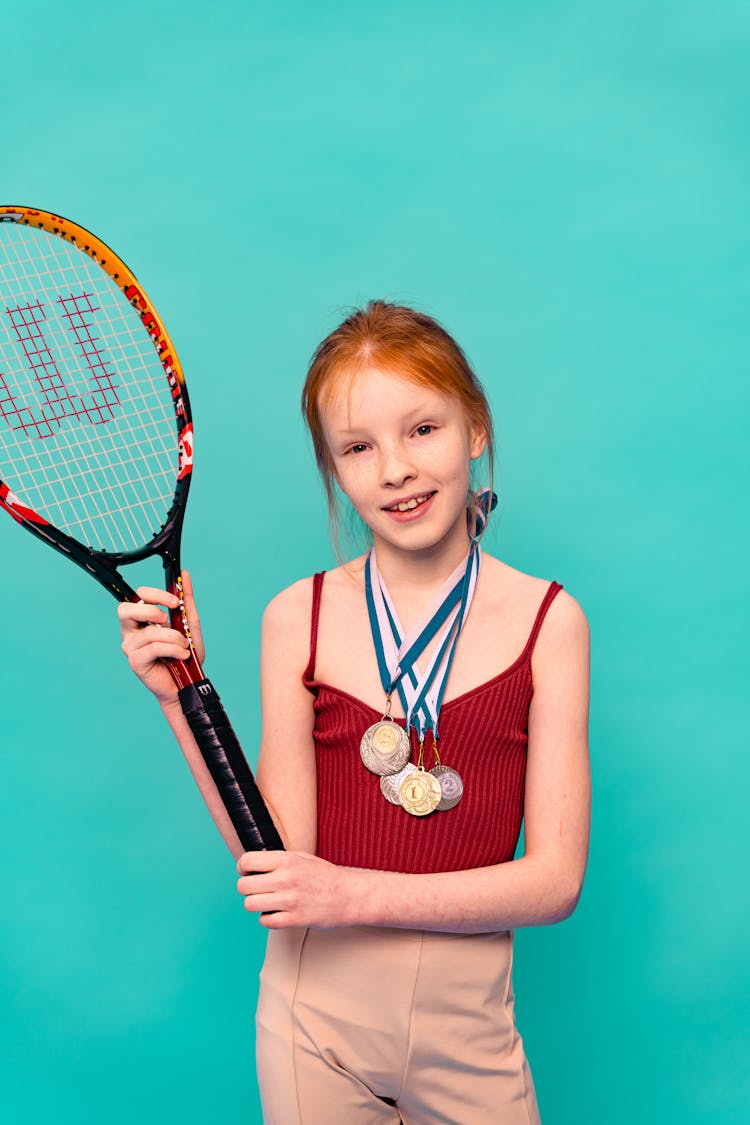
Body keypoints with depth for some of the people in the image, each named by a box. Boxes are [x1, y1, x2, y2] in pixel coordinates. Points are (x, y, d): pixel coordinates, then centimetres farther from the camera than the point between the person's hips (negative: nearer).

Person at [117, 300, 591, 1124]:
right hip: (318, 1020, 1)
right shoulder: (297, 618, -5)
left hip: (466, 1030, 0)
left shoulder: (548, 619, -7)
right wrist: (182, 698, -16)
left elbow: (556, 878, -9)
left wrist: (359, 893, -18)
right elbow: (279, 863, -8)